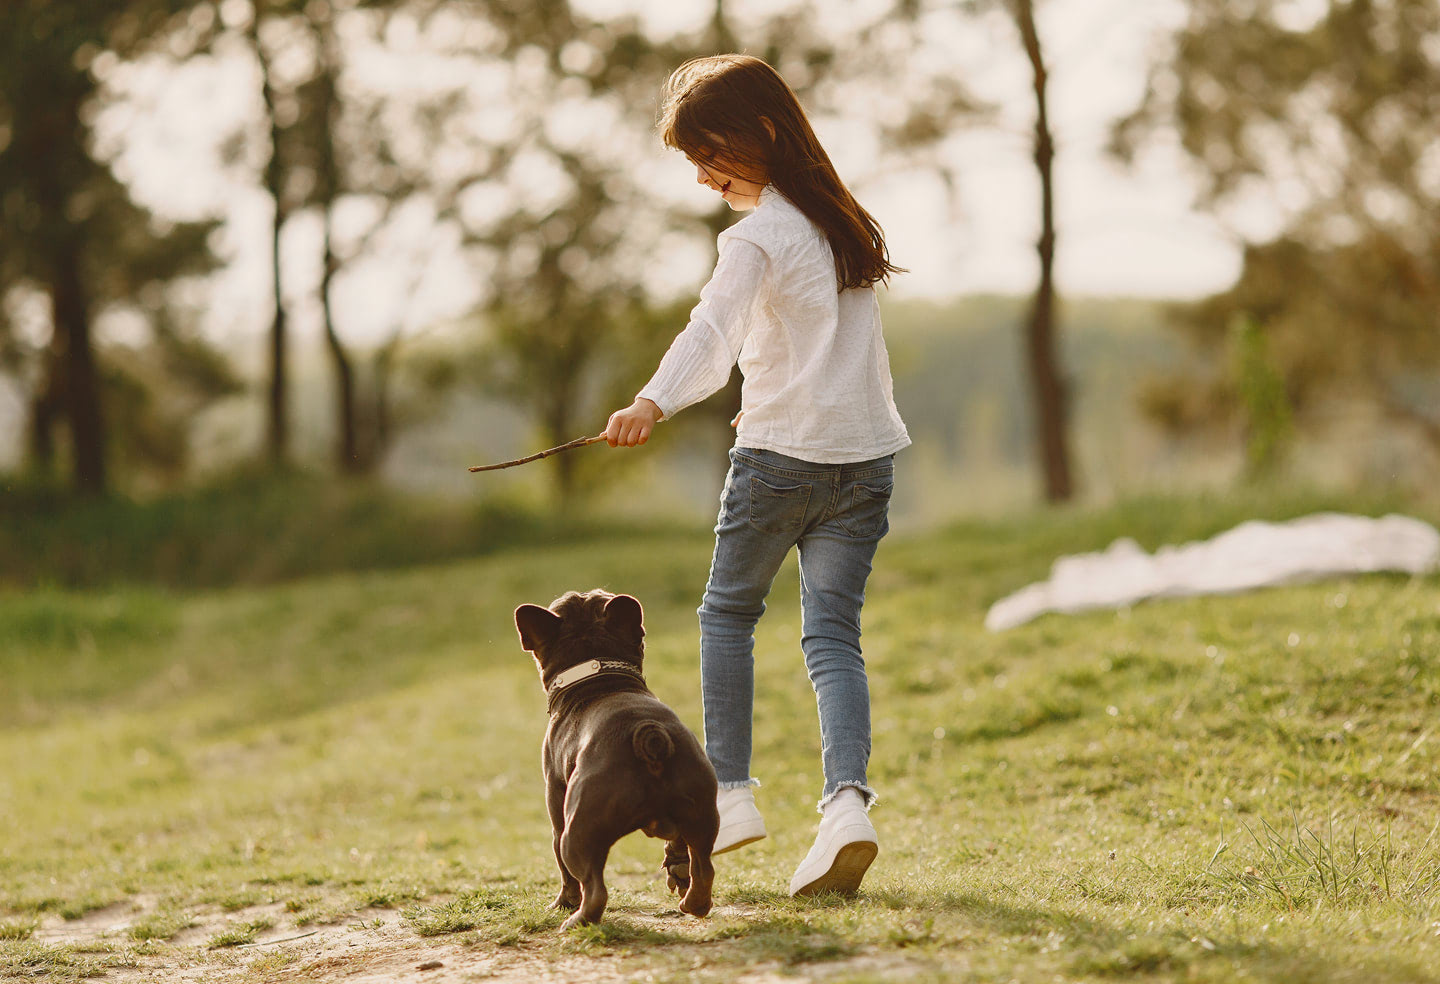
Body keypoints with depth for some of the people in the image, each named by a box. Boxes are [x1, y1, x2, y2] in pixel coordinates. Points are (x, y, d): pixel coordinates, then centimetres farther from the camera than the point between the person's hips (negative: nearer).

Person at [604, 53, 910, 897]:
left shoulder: (759, 237, -11)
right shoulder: (839, 219, 13)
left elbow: (714, 328, -30)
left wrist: (655, 401, -43)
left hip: (780, 458, -6)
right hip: (868, 455, 6)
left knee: (728, 613, 15)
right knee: (833, 632, 3)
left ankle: (732, 790, 14)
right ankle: (847, 798, -17)